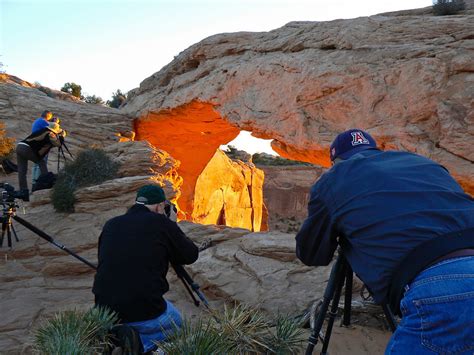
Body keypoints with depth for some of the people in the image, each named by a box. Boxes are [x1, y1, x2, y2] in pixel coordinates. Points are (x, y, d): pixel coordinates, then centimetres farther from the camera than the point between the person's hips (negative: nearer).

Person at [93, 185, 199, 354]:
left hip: (104, 312, 6)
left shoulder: (111, 224, 4)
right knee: (175, 322, 27)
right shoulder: (162, 222, -8)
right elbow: (191, 255, 4)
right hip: (145, 314, -5)